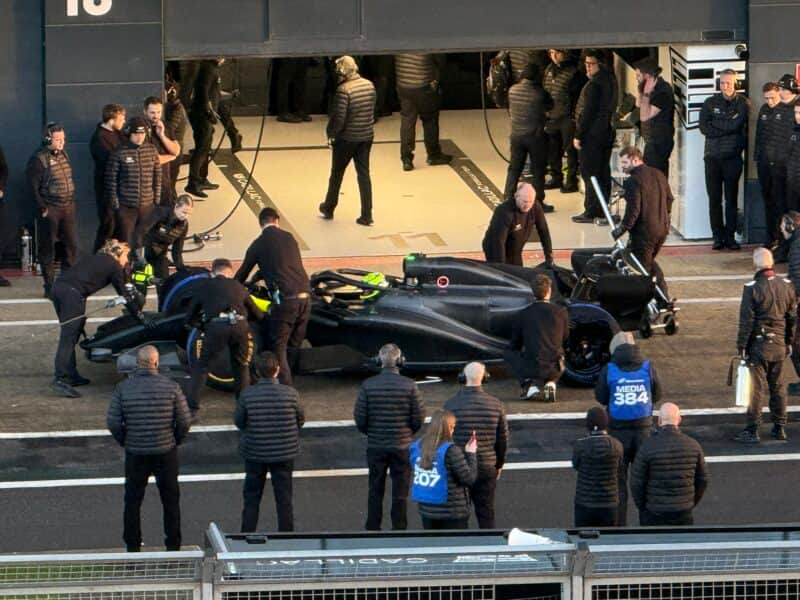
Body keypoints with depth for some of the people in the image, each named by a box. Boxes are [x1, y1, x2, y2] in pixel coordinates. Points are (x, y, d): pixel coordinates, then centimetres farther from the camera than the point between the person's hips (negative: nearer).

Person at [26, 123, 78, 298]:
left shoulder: (63, 155, 11)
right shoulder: (39, 159, -12)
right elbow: (33, 185, -14)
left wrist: (72, 200, 12)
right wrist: (42, 208, -15)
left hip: (68, 206, 7)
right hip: (50, 209, -7)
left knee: (71, 244, 6)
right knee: (48, 248, 1)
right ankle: (49, 286, 7)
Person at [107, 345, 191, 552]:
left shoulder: (123, 388, -8)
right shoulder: (171, 387, -10)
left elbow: (113, 423, -8)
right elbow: (184, 421, -9)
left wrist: (125, 442, 9)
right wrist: (175, 441, 9)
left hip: (135, 454, 0)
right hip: (166, 453, 0)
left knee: (133, 501, 13)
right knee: (170, 500, 13)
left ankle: (133, 548, 16)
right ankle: (173, 545, 18)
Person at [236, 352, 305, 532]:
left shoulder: (247, 395, -15)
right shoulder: (290, 394, -14)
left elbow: (239, 421, -4)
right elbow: (301, 419, -1)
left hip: (254, 453, 0)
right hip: (284, 453, 0)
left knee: (251, 497, 14)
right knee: (284, 498, 12)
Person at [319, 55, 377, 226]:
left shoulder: (344, 90, -22)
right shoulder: (369, 85, -1)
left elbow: (339, 117, -23)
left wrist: (331, 133, -8)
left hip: (346, 138, -5)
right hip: (366, 136, 5)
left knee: (337, 173, 14)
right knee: (364, 174, 9)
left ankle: (329, 208, 30)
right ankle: (366, 215, 7)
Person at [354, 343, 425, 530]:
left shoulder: (368, 385, -8)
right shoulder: (409, 386, -11)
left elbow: (359, 417, -7)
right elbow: (419, 417, -7)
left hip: (375, 445, 1)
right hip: (402, 445, -1)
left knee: (375, 491, 13)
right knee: (400, 492, 8)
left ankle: (372, 529, 18)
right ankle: (399, 529, 11)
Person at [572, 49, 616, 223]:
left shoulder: (594, 85, -19)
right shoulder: (610, 81, 10)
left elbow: (587, 112, -19)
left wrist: (578, 135, -14)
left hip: (592, 135, -9)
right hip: (607, 132, 9)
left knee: (590, 174, -5)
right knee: (603, 172, 13)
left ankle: (591, 212, -4)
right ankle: (602, 209, 19)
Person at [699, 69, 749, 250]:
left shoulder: (743, 103, 3)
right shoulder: (710, 103, 8)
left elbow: (739, 125, -12)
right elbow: (704, 128, -3)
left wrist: (716, 125, -6)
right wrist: (729, 127, -8)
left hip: (732, 157, -2)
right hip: (713, 157, 2)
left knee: (732, 199, 2)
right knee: (714, 199, 1)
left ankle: (730, 236, 7)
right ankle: (718, 237, 6)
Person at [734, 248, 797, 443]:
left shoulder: (752, 288, -15)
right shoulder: (786, 286, 2)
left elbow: (746, 320, -13)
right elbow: (792, 317, 10)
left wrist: (741, 345, -5)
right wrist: (789, 341, 20)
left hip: (758, 344, -5)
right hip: (779, 344, 5)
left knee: (756, 387, -2)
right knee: (777, 386, 15)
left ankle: (752, 430, 0)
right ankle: (779, 427, 20)